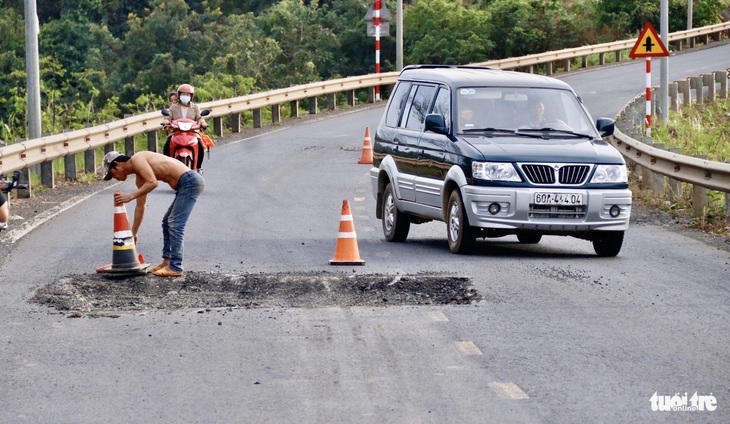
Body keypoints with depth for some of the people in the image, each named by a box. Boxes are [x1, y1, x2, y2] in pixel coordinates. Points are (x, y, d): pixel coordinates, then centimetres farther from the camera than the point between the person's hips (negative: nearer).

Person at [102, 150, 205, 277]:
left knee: (175, 225, -10)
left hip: (190, 181, -10)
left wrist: (130, 197, -15)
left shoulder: (137, 159, -8)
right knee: (167, 223, 18)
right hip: (187, 184, 10)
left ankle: (175, 268, -10)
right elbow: (140, 207, 26)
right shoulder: (139, 178, 20)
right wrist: (133, 233, 29)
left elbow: (152, 183, -22)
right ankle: (167, 262, 22)